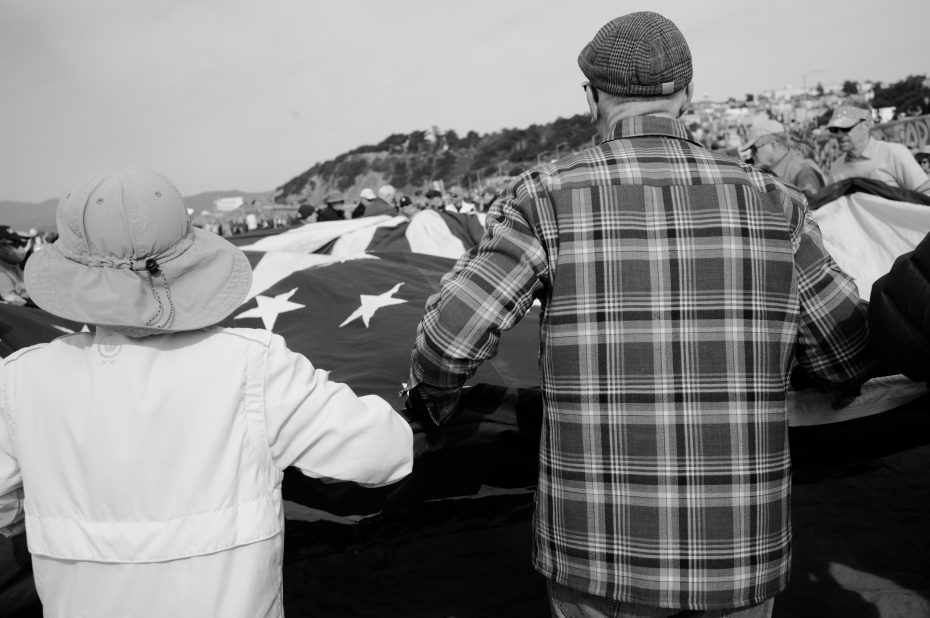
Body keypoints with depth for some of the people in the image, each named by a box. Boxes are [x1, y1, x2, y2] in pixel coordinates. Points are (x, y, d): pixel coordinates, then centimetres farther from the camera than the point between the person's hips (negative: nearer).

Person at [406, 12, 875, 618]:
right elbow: (850, 359, 4)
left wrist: (431, 400, 9)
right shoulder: (769, 201, -1)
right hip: (738, 547, 2)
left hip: (606, 545, -2)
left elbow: (449, 339, -15)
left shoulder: (548, 198, -9)